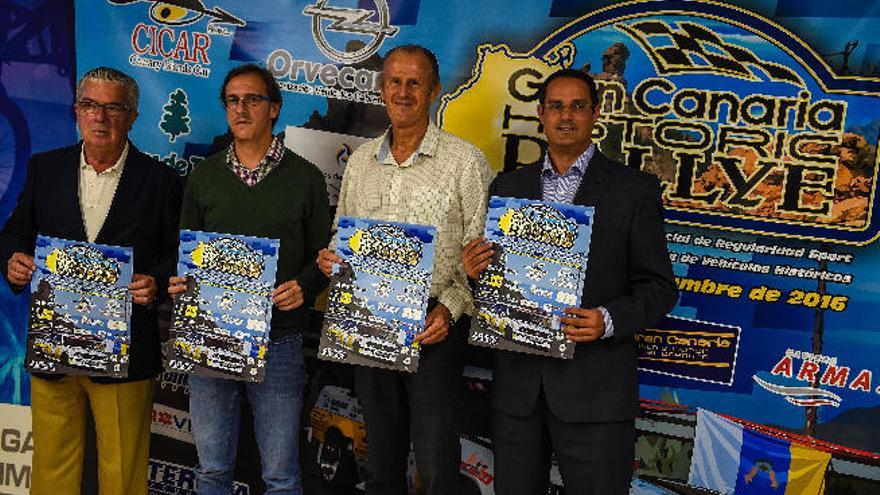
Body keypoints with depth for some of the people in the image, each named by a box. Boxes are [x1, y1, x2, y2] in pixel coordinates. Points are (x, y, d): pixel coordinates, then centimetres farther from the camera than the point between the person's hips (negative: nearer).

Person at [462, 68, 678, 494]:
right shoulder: (508, 186, 10)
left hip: (595, 391, -3)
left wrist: (608, 320, -20)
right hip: (517, 384, 4)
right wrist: (474, 269, -8)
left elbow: (658, 287, -2)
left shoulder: (634, 190, 0)